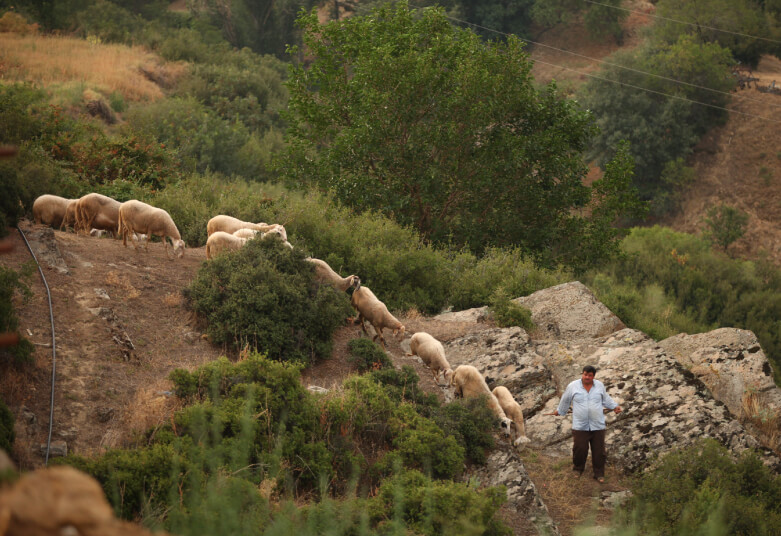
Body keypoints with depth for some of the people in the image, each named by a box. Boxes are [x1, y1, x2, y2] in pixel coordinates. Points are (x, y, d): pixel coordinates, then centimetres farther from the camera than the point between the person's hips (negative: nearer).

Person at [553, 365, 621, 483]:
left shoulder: (599, 385, 4)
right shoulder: (573, 386, -2)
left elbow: (605, 398, 23)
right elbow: (565, 400, 14)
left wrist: (614, 406, 19)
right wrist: (560, 411, 26)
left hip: (597, 426, 2)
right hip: (580, 426, -2)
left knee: (599, 451, 4)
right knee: (580, 450, 2)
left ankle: (599, 473, 18)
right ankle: (578, 469, 28)